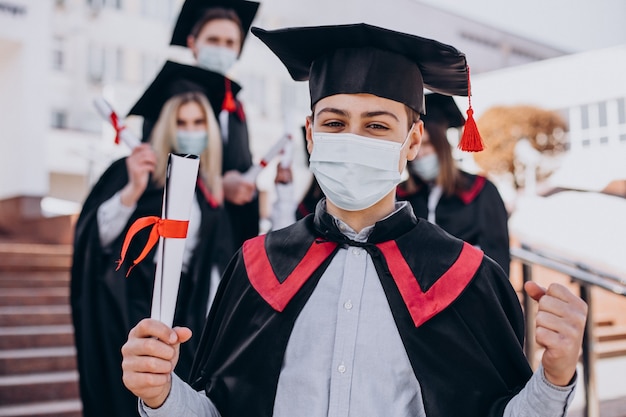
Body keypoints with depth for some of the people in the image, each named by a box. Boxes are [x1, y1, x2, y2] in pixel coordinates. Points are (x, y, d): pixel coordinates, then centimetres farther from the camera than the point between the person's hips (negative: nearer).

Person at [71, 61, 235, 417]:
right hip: (127, 309, -4)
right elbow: (97, 237, -17)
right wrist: (133, 189, -30)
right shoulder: (137, 171, -6)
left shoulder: (209, 191, 7)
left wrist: (210, 328, 5)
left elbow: (215, 267, 10)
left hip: (180, 315, 4)